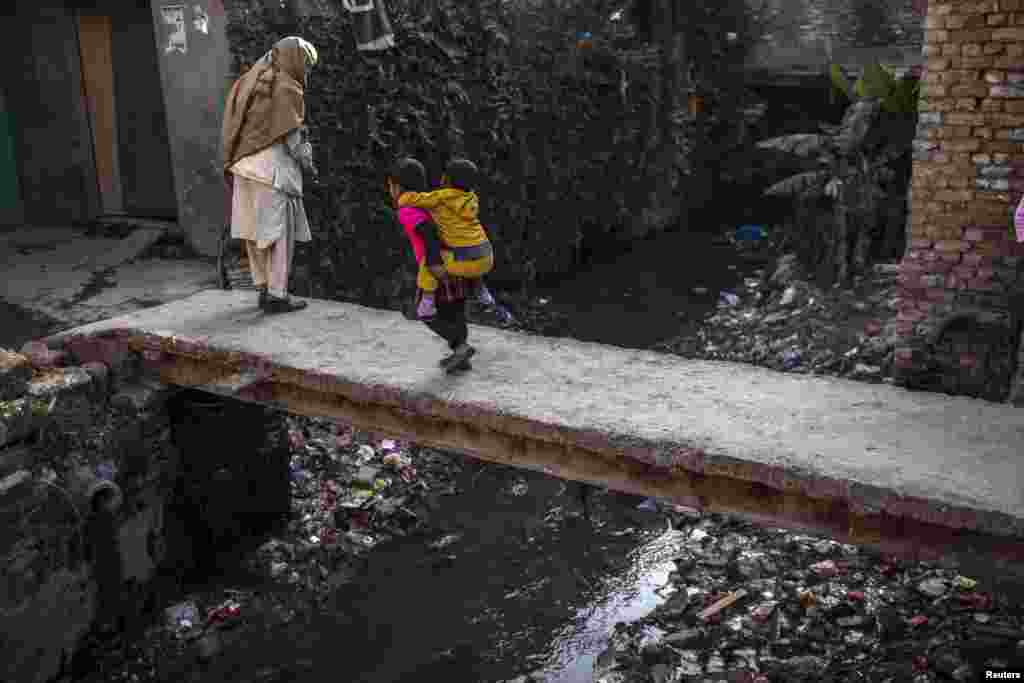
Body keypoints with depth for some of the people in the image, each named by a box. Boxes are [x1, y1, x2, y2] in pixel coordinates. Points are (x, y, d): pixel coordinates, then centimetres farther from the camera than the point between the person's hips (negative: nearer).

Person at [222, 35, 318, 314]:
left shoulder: (252, 81, 15)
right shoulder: (286, 86, -9)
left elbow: (240, 127, 12)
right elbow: (292, 135, -12)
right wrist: (308, 162, 1)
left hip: (247, 165, 8)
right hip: (274, 167, -8)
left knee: (256, 230, 10)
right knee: (279, 231, -3)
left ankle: (264, 289, 17)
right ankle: (276, 295, -2)